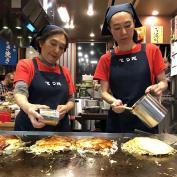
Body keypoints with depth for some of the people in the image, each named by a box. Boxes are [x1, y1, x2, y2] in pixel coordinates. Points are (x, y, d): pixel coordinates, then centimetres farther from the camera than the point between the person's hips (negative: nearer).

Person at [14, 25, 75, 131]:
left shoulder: (65, 72, 9)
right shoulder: (26, 65, -3)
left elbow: (71, 100, 11)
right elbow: (20, 91, -19)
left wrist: (65, 108, -13)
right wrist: (28, 107, -41)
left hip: (60, 129, 4)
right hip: (30, 128, -4)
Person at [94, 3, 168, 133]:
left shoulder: (151, 51, -1)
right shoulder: (106, 59, 3)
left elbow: (163, 82, 5)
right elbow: (104, 92, 1)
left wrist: (159, 87, -18)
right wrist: (114, 101, -19)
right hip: (118, 121, 1)